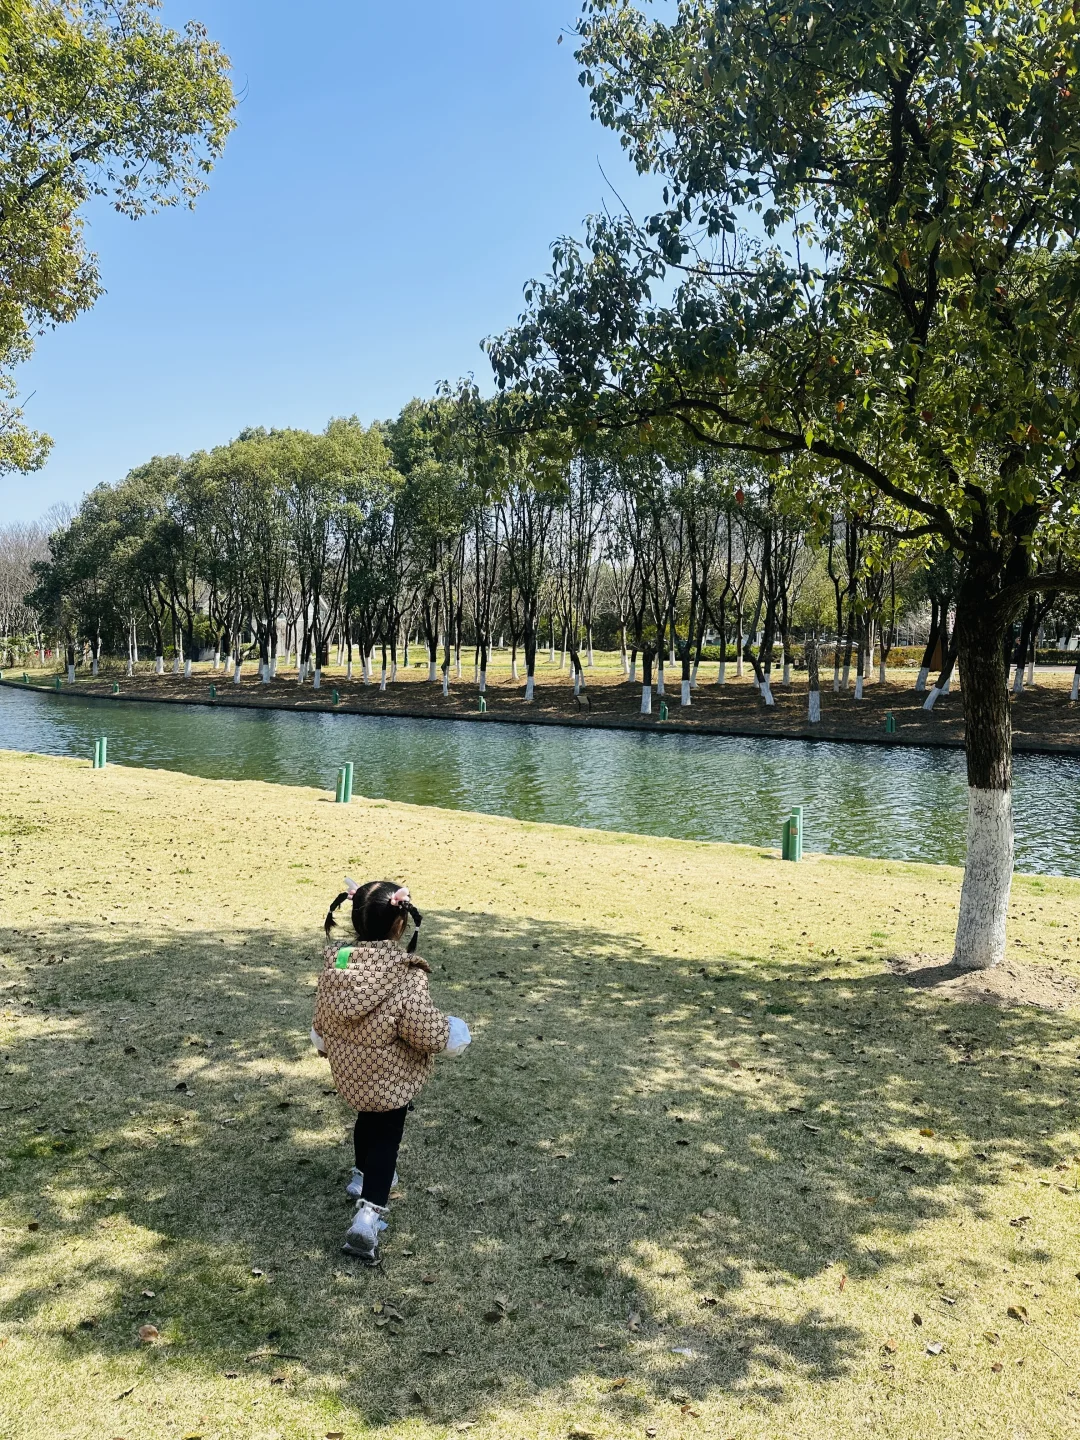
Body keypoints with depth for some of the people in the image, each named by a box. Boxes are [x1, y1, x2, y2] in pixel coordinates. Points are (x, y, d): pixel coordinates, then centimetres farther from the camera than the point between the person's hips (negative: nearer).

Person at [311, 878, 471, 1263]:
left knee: (368, 1120, 31)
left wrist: (327, 1047, 22)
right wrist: (453, 1032, -4)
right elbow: (428, 1033, -26)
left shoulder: (334, 964, -15)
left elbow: (321, 1021, 0)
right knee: (385, 1137, 12)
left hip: (348, 1072, 6)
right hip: (391, 1078, -5)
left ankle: (363, 1176, 53)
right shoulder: (405, 975, -32)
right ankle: (369, 1215, 2)